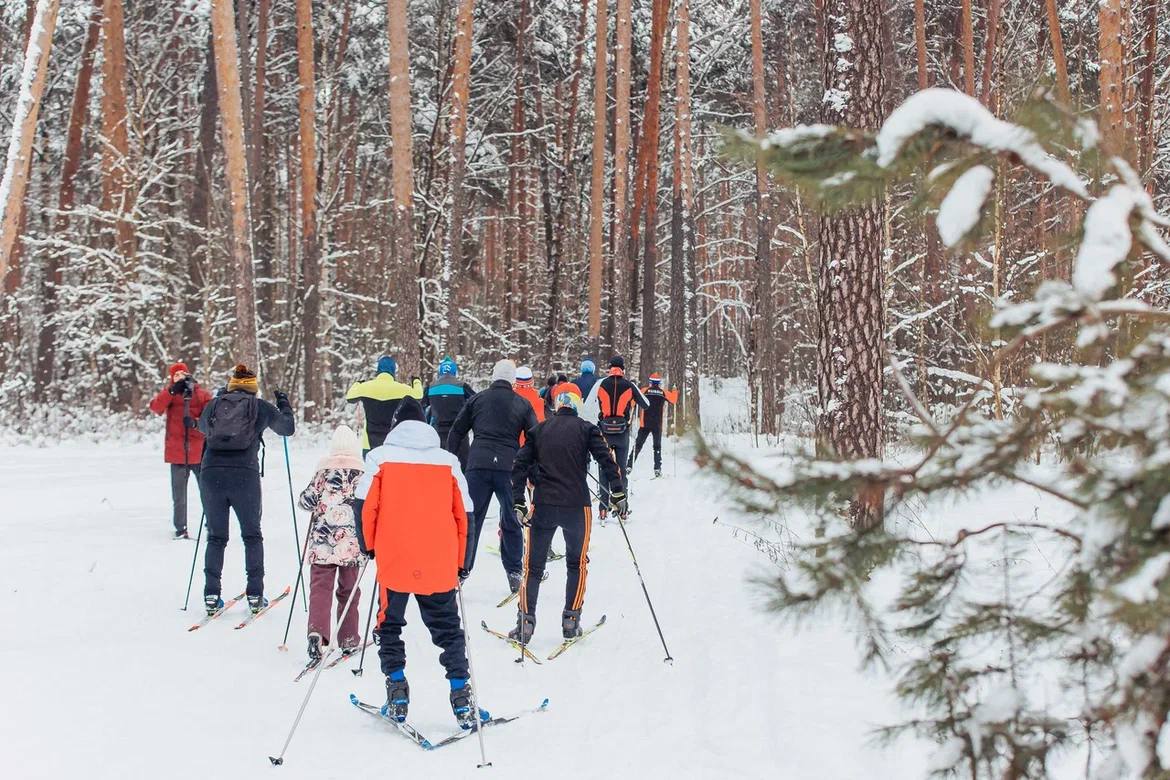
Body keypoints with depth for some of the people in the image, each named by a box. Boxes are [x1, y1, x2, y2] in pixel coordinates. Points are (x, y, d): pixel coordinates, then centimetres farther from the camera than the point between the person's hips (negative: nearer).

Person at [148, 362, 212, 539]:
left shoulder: (202, 394, 2)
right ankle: (180, 529, 18)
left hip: (200, 453, -1)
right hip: (177, 454, 1)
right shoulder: (169, 393, 7)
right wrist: (172, 390, -21)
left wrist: (196, 422, -22)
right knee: (179, 496, 8)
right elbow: (155, 407, -12)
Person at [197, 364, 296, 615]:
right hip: (245, 475, -2)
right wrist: (284, 403, 37)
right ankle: (255, 596, 10)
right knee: (252, 535, 12)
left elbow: (203, 427, 34)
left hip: (211, 474, 2)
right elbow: (288, 428, 21)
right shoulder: (261, 407, 7)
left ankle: (211, 596, 8)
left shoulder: (214, 404, 12)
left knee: (216, 537, 13)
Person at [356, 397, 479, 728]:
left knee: (390, 626, 17)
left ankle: (397, 688, 11)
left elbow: (366, 508, -5)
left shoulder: (381, 457, -1)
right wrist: (460, 563, 16)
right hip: (440, 566, 2)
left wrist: (369, 545, 12)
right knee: (447, 629, 13)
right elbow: (462, 516, 7)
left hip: (393, 561, -2)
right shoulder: (448, 461, 5)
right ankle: (460, 696, 7)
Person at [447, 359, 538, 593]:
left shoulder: (477, 400, 11)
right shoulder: (523, 404, 10)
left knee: (470, 519, 6)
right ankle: (514, 573, 12)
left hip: (478, 465, 0)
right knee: (511, 521, 11)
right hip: (509, 467, 0)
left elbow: (455, 433, 12)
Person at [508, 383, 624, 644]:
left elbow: (521, 466, 4)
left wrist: (518, 503, 5)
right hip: (577, 505, -1)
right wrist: (618, 493, -4)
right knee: (577, 564, 16)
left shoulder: (539, 430, 8)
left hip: (543, 506, 1)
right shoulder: (586, 429, 1)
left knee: (533, 565, 9)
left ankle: (526, 622, 2)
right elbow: (607, 459, -8)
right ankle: (571, 621, 13)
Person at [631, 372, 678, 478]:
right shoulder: (664, 392, 1)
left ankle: (629, 466, 0)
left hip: (644, 424, 0)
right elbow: (673, 400, 8)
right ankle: (657, 469, 1)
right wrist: (675, 392, 25)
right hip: (658, 425, 0)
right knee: (657, 446, 9)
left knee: (638, 445, 6)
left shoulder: (644, 390, -2)